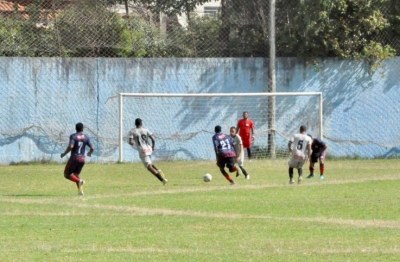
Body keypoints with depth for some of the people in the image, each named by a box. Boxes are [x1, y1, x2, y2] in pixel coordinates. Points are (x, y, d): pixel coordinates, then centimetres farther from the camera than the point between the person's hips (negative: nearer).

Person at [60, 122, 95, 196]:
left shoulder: (73, 136, -7)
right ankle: (80, 190, 8)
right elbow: (92, 148, 2)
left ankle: (79, 181, -18)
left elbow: (70, 146, -21)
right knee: (76, 174, 23)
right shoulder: (86, 137, 5)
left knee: (67, 174, 7)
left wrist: (64, 154, -8)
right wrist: (89, 153, 24)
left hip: (74, 158, -5)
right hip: (82, 159, 5)